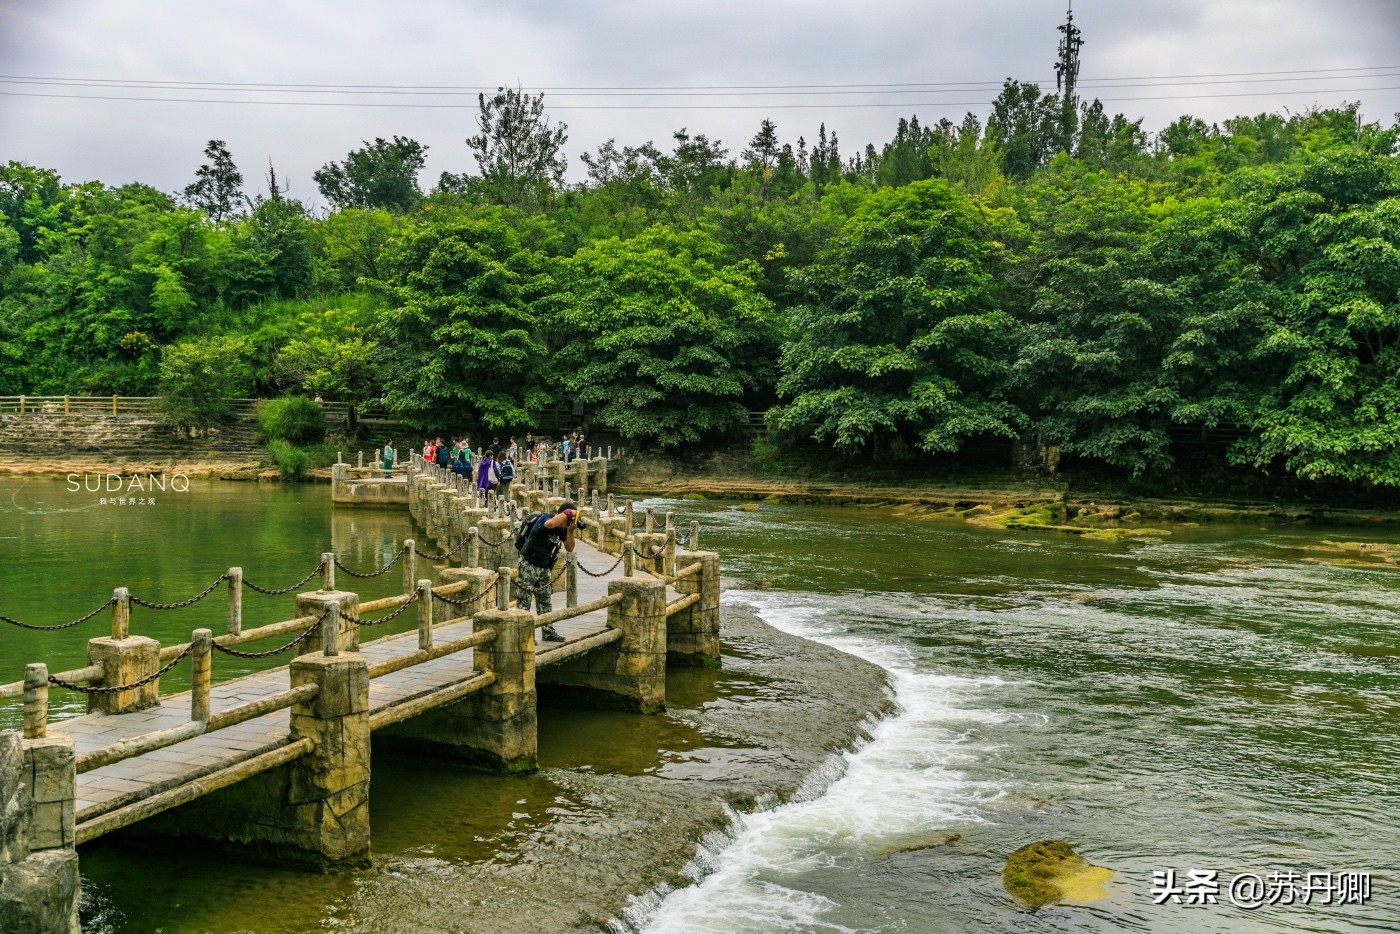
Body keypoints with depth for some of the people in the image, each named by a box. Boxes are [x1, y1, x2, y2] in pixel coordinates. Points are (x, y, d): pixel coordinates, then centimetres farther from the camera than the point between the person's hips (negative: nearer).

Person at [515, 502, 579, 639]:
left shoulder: (562, 529, 4)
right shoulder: (543, 518, -18)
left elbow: (569, 548, 5)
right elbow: (550, 524, -43)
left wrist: (570, 530, -9)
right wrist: (568, 513, -32)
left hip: (545, 568, 8)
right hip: (529, 565, -8)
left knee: (546, 601, 13)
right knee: (524, 601, -5)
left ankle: (548, 632, 21)